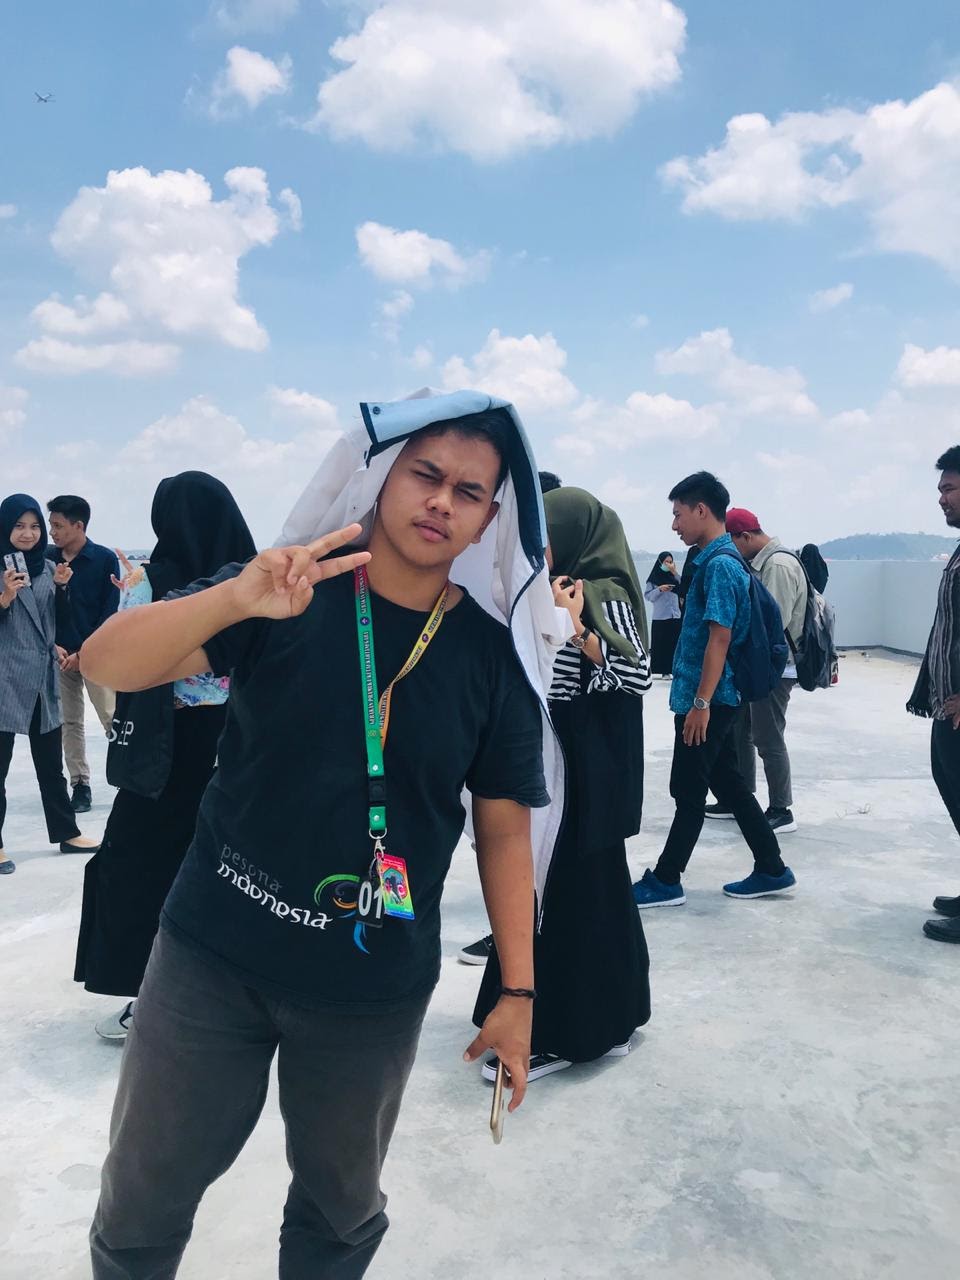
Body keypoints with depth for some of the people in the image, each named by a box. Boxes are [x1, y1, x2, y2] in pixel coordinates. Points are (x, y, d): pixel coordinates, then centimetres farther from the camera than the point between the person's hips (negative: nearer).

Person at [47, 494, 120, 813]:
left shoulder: (105, 559, -5)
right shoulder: (49, 561, 4)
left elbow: (110, 612, -7)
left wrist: (84, 652, -11)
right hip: (60, 653, 4)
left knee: (112, 719, -4)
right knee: (69, 722, 6)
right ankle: (80, 785, 13)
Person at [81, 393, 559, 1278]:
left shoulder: (491, 657, -4)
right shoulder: (290, 592, -8)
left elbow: (504, 828, 1)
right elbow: (107, 664, -17)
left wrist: (518, 989, 1)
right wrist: (237, 597, -35)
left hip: (374, 992, 1)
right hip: (213, 956, 0)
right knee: (142, 1202, 15)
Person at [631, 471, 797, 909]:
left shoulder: (719, 564, -17)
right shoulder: (721, 559, 13)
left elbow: (719, 638, -22)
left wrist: (701, 702, -22)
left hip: (706, 700, -10)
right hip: (715, 699, 10)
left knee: (689, 791, 1)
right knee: (729, 784, 15)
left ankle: (665, 881, 12)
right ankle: (771, 870, 23)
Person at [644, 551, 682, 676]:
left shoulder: (674, 576, 10)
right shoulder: (654, 577, 3)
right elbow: (647, 596, 0)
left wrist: (675, 573, -8)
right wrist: (659, 589, -15)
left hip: (675, 616, 3)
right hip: (659, 617, -3)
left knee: (673, 644, 1)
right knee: (659, 644, -1)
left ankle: (667, 670, 5)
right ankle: (654, 670, 4)